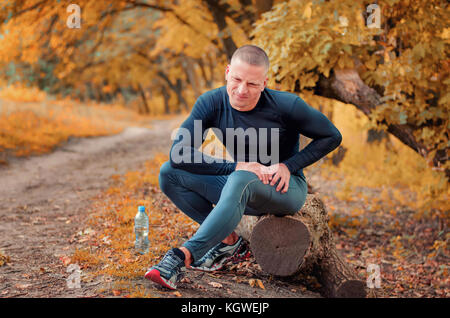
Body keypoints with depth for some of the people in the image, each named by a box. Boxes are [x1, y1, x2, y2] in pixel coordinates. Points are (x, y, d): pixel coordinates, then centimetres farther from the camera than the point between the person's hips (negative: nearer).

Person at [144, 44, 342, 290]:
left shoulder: (286, 106, -18)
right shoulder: (211, 103, -12)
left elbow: (332, 137, -5)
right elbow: (178, 154, -20)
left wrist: (288, 166, -17)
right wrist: (236, 166, -28)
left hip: (286, 189, -4)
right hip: (242, 187, 5)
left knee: (240, 180, -39)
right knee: (169, 173, -13)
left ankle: (183, 256, -45)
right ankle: (230, 242, -12)